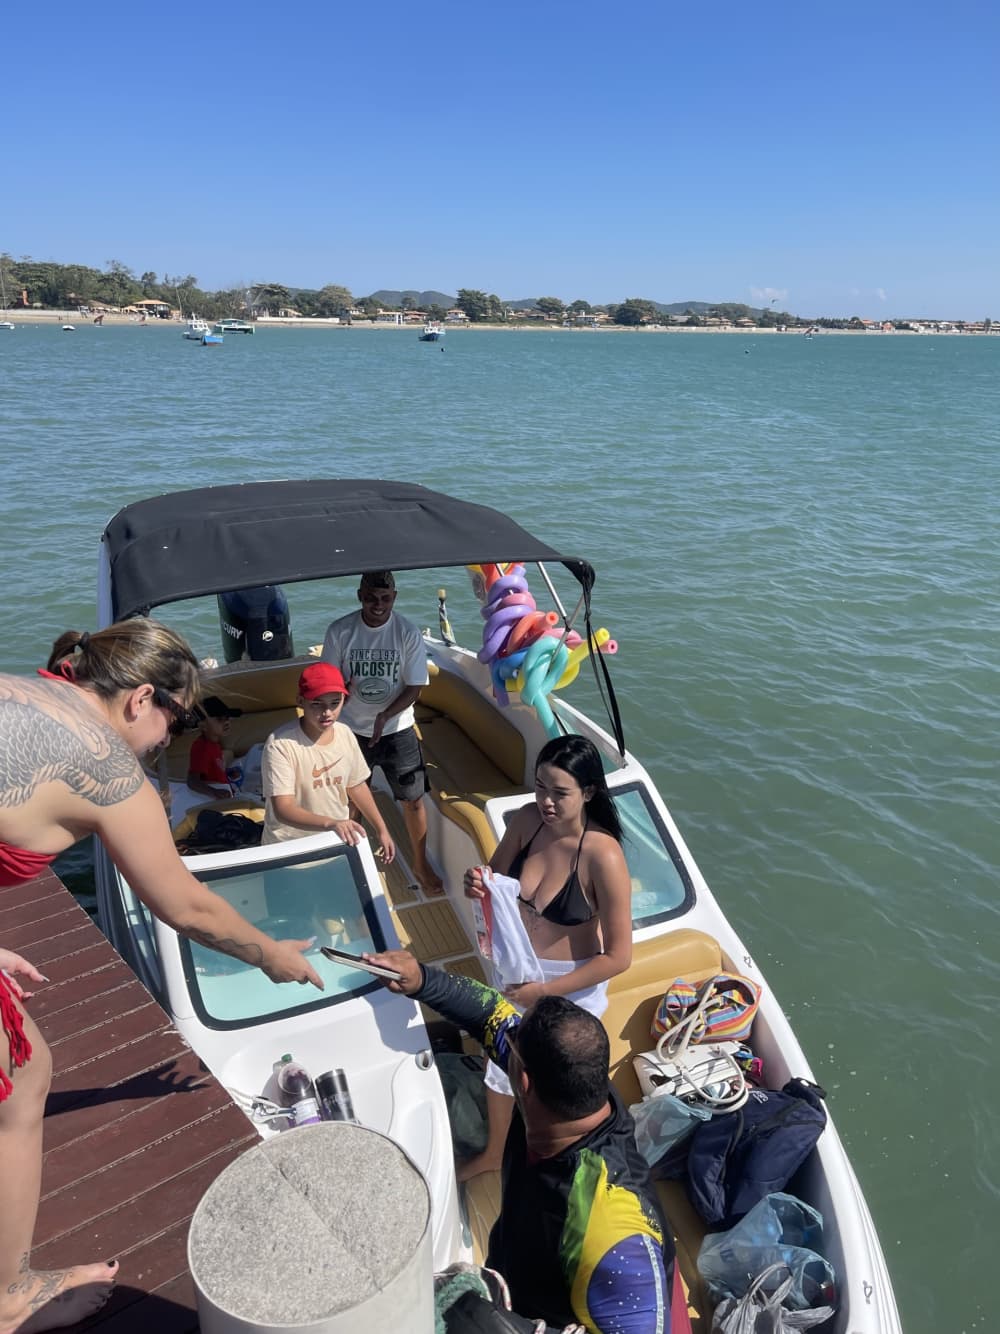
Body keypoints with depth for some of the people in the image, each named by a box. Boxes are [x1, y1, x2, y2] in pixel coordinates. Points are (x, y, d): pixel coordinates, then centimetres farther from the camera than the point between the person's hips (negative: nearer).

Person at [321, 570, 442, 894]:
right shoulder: (340, 631, -12)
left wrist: (384, 716, -26)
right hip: (353, 731, 1)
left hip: (397, 730, -1)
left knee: (413, 799, 6)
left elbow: (414, 688, -12)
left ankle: (420, 864, 28)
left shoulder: (408, 633, -15)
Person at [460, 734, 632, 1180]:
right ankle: (493, 1152, 58)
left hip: (571, 983, -6)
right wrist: (478, 884, -23)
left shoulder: (603, 857, -33)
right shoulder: (527, 820, -17)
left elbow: (618, 956, -26)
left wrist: (545, 990, -25)